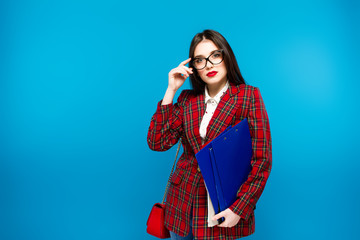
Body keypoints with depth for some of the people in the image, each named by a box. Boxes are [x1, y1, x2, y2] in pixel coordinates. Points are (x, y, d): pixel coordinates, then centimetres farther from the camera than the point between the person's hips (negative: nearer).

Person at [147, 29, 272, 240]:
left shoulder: (249, 96, -7)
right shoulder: (187, 99, 4)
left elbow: (262, 159, -9)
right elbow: (157, 142, -6)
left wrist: (240, 208, -15)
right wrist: (171, 90, -7)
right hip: (184, 203, 4)